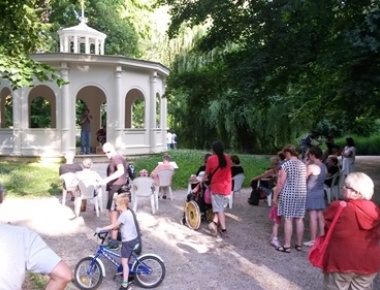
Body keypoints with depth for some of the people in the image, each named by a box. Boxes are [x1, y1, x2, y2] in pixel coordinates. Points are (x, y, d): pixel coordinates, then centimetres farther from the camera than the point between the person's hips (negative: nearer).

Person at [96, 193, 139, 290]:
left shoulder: (124, 215, -20)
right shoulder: (128, 212, 9)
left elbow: (114, 225, -23)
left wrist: (101, 229, -21)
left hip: (128, 241, -10)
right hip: (134, 238, 10)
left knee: (124, 262, -4)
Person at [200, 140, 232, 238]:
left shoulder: (211, 159, -9)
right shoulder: (227, 158, 3)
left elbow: (207, 173, -2)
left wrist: (201, 182, 15)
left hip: (216, 187, -3)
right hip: (227, 188, 4)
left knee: (219, 209, 2)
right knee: (221, 207, 15)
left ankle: (224, 230, -1)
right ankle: (215, 222, 2)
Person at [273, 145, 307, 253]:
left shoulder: (286, 165, -12)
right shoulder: (303, 165, 8)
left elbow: (281, 183, -13)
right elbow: (304, 181, 14)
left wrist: (275, 195, -6)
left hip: (288, 194, -6)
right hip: (301, 194, 6)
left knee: (288, 220, -1)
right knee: (299, 220, 11)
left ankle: (287, 246, 4)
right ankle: (299, 244, 20)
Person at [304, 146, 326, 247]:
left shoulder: (311, 167, -16)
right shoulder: (324, 166, 8)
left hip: (312, 193, -8)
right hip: (320, 193, 8)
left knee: (313, 217, -4)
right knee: (320, 216, 12)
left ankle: (313, 241, 2)